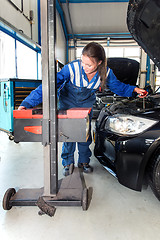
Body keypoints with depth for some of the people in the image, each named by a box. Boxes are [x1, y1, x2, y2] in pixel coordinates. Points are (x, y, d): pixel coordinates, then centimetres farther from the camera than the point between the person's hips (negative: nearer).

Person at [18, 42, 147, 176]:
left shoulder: (106, 73, -21)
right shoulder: (72, 68, -33)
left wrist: (134, 89, -18)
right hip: (67, 104, -2)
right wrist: (27, 103, -41)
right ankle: (67, 163, 20)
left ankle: (84, 162, 26)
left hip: (86, 105, 2)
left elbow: (117, 86, -1)